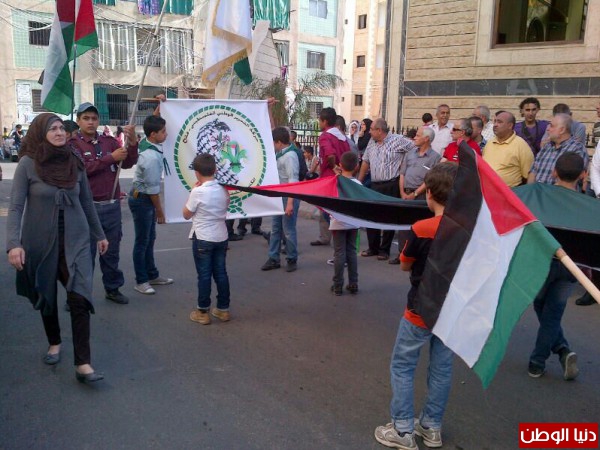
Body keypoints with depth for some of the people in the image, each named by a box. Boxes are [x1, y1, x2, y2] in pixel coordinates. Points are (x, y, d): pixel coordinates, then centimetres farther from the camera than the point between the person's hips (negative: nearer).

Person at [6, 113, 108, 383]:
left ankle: (83, 364, -7)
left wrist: (99, 235, 17)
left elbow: (86, 203, 11)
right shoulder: (28, 164, -8)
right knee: (46, 296, 16)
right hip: (41, 242, -1)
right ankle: (54, 343, 40)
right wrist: (13, 243, -21)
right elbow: (15, 207, -10)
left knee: (80, 299, -11)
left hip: (75, 240, 1)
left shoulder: (75, 163, 1)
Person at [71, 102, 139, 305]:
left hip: (112, 205, 4)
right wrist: (111, 157, -21)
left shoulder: (109, 141, 8)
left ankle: (113, 288, 27)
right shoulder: (73, 144, -4)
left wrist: (132, 142, -15)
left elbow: (128, 163, 0)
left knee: (112, 250, 14)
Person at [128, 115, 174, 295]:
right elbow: (152, 188, -21)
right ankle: (141, 281, 13)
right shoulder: (152, 157, -27)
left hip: (143, 197, 9)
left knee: (150, 239, 17)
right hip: (142, 200, -9)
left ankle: (152, 275, 28)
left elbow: (153, 123, 22)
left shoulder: (145, 143, -2)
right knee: (142, 241, 2)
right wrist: (160, 211, -10)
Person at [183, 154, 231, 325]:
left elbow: (186, 214, -5)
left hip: (203, 239, -5)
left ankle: (202, 312, 11)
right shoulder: (223, 189, 0)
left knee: (204, 276, 3)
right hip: (221, 238, 5)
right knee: (221, 273, 12)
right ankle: (223, 309, 20)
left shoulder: (198, 192, -16)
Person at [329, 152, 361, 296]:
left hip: (338, 223, -2)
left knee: (339, 253, 2)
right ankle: (353, 284, 14)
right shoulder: (358, 184, -3)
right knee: (351, 252, 11)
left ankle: (338, 285, 6)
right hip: (353, 223, 3)